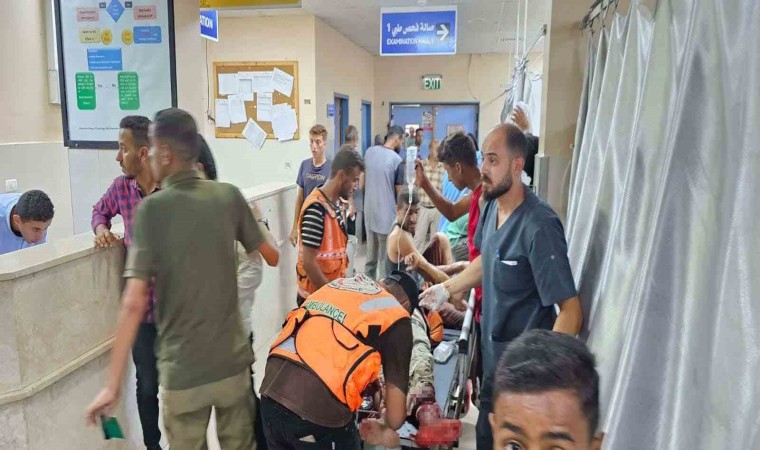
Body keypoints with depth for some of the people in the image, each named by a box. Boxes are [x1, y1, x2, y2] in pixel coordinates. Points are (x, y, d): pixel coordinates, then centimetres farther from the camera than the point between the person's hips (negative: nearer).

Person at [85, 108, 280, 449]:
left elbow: (134, 303, -17)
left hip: (182, 371, -2)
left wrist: (113, 384, -10)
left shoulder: (152, 208, -13)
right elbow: (272, 257, 8)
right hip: (233, 362, 3)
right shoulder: (230, 196, -4)